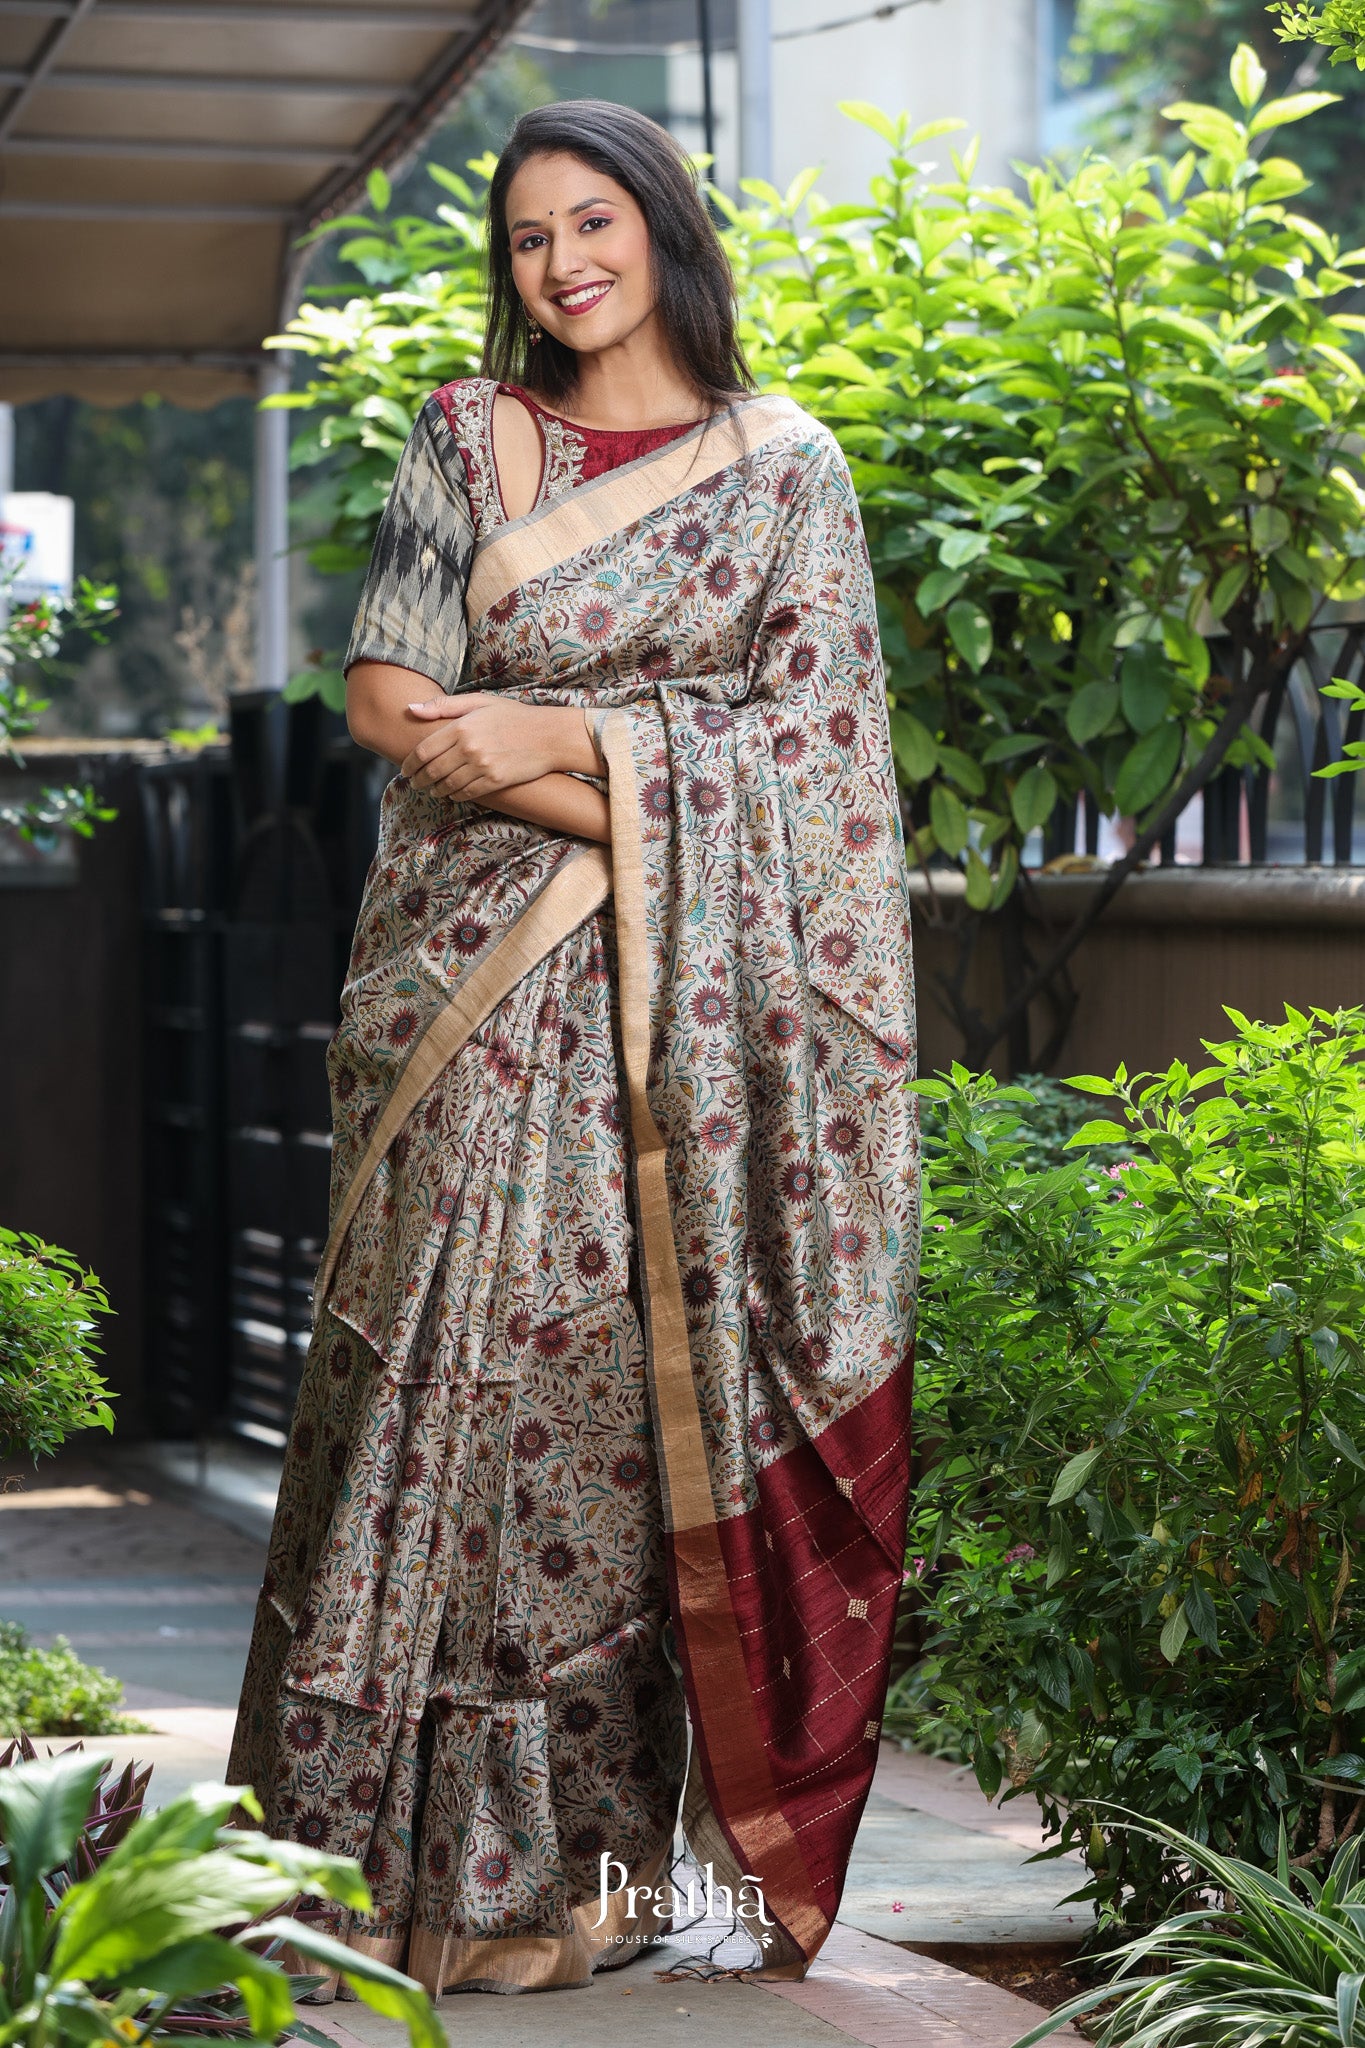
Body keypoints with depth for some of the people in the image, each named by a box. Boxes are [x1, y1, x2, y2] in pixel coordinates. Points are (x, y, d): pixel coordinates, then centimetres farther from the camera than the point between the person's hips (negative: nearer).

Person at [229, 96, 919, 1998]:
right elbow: (390, 699, 0)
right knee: (473, 1374, -4)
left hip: (692, 1010, -1)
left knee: (667, 1390, -3)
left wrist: (565, 739, -11)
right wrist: (642, 809, -10)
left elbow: (806, 742, 0)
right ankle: (457, 1859, 1)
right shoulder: (468, 441, 9)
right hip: (486, 985, 1)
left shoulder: (786, 468, 7)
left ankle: (585, 1855, 4)